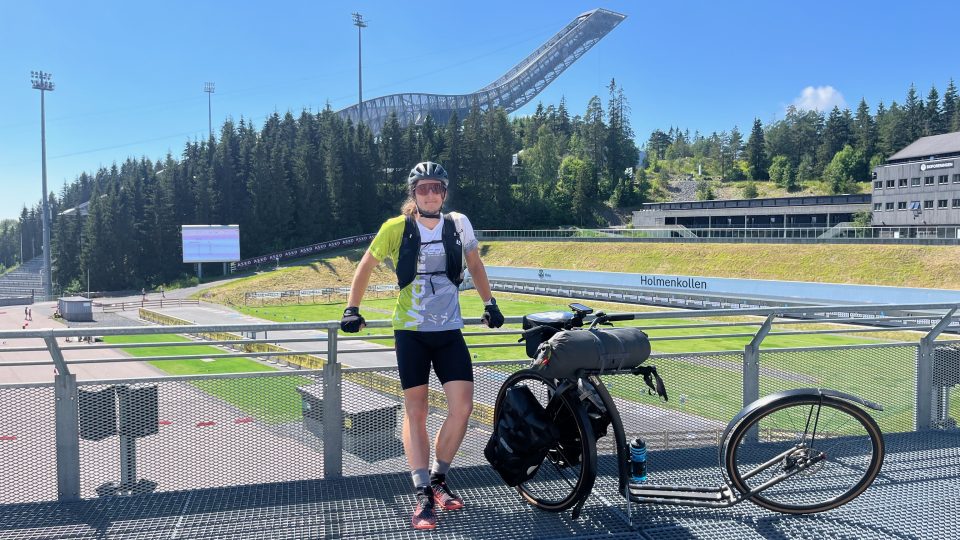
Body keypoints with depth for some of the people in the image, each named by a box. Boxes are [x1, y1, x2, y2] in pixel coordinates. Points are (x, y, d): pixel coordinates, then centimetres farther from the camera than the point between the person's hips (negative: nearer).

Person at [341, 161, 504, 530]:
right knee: (415, 412, 1)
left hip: (449, 331, 2)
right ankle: (423, 496, 7)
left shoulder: (458, 224, 1)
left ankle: (438, 480, 15)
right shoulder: (396, 228, -5)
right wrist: (352, 310, 4)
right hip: (411, 331, -2)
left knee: (462, 407, -6)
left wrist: (490, 304, 16)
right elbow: (366, 267, 7)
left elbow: (475, 266, 16)